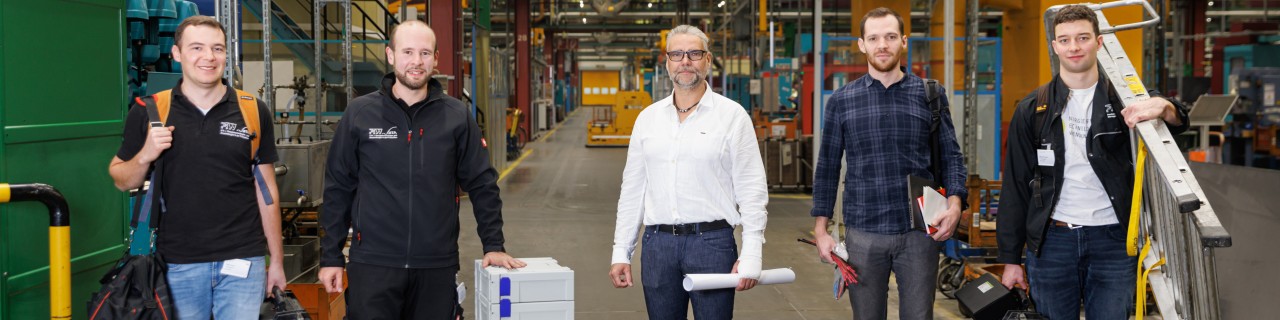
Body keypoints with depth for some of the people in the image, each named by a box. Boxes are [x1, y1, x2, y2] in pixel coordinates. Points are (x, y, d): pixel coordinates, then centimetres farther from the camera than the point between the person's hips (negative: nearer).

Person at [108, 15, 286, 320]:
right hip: (178, 262, 1)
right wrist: (145, 155, -12)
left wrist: (277, 259, 5)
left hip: (242, 260, 0)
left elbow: (266, 190, 6)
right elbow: (122, 181, 9)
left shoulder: (253, 111, 1)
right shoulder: (148, 112, 0)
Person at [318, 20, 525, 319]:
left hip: (438, 266, 1)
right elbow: (338, 189, 5)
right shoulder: (359, 114, 1)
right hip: (373, 264, -1)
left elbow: (482, 185, 7)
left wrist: (493, 246, 2)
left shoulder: (457, 116, 3)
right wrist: (330, 257, 3)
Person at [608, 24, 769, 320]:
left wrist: (750, 257, -10)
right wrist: (621, 252, 9)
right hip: (657, 243, 4)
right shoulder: (648, 118, 10)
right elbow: (632, 190, 13)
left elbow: (752, 191, -4)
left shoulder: (732, 115, -1)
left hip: (711, 241, -3)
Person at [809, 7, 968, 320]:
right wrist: (820, 229, 2)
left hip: (920, 232, 0)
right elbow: (827, 168, 6)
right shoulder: (841, 101, 4)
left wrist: (954, 204, -10)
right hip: (863, 234, 0)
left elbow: (950, 156, 7)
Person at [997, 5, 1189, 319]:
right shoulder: (1032, 110, 5)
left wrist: (1165, 109, -38)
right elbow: (1016, 186, 4)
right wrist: (1010, 258, 1)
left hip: (1112, 241, 0)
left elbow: (1176, 122, -13)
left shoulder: (1121, 101, 5)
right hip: (1051, 241, 0)